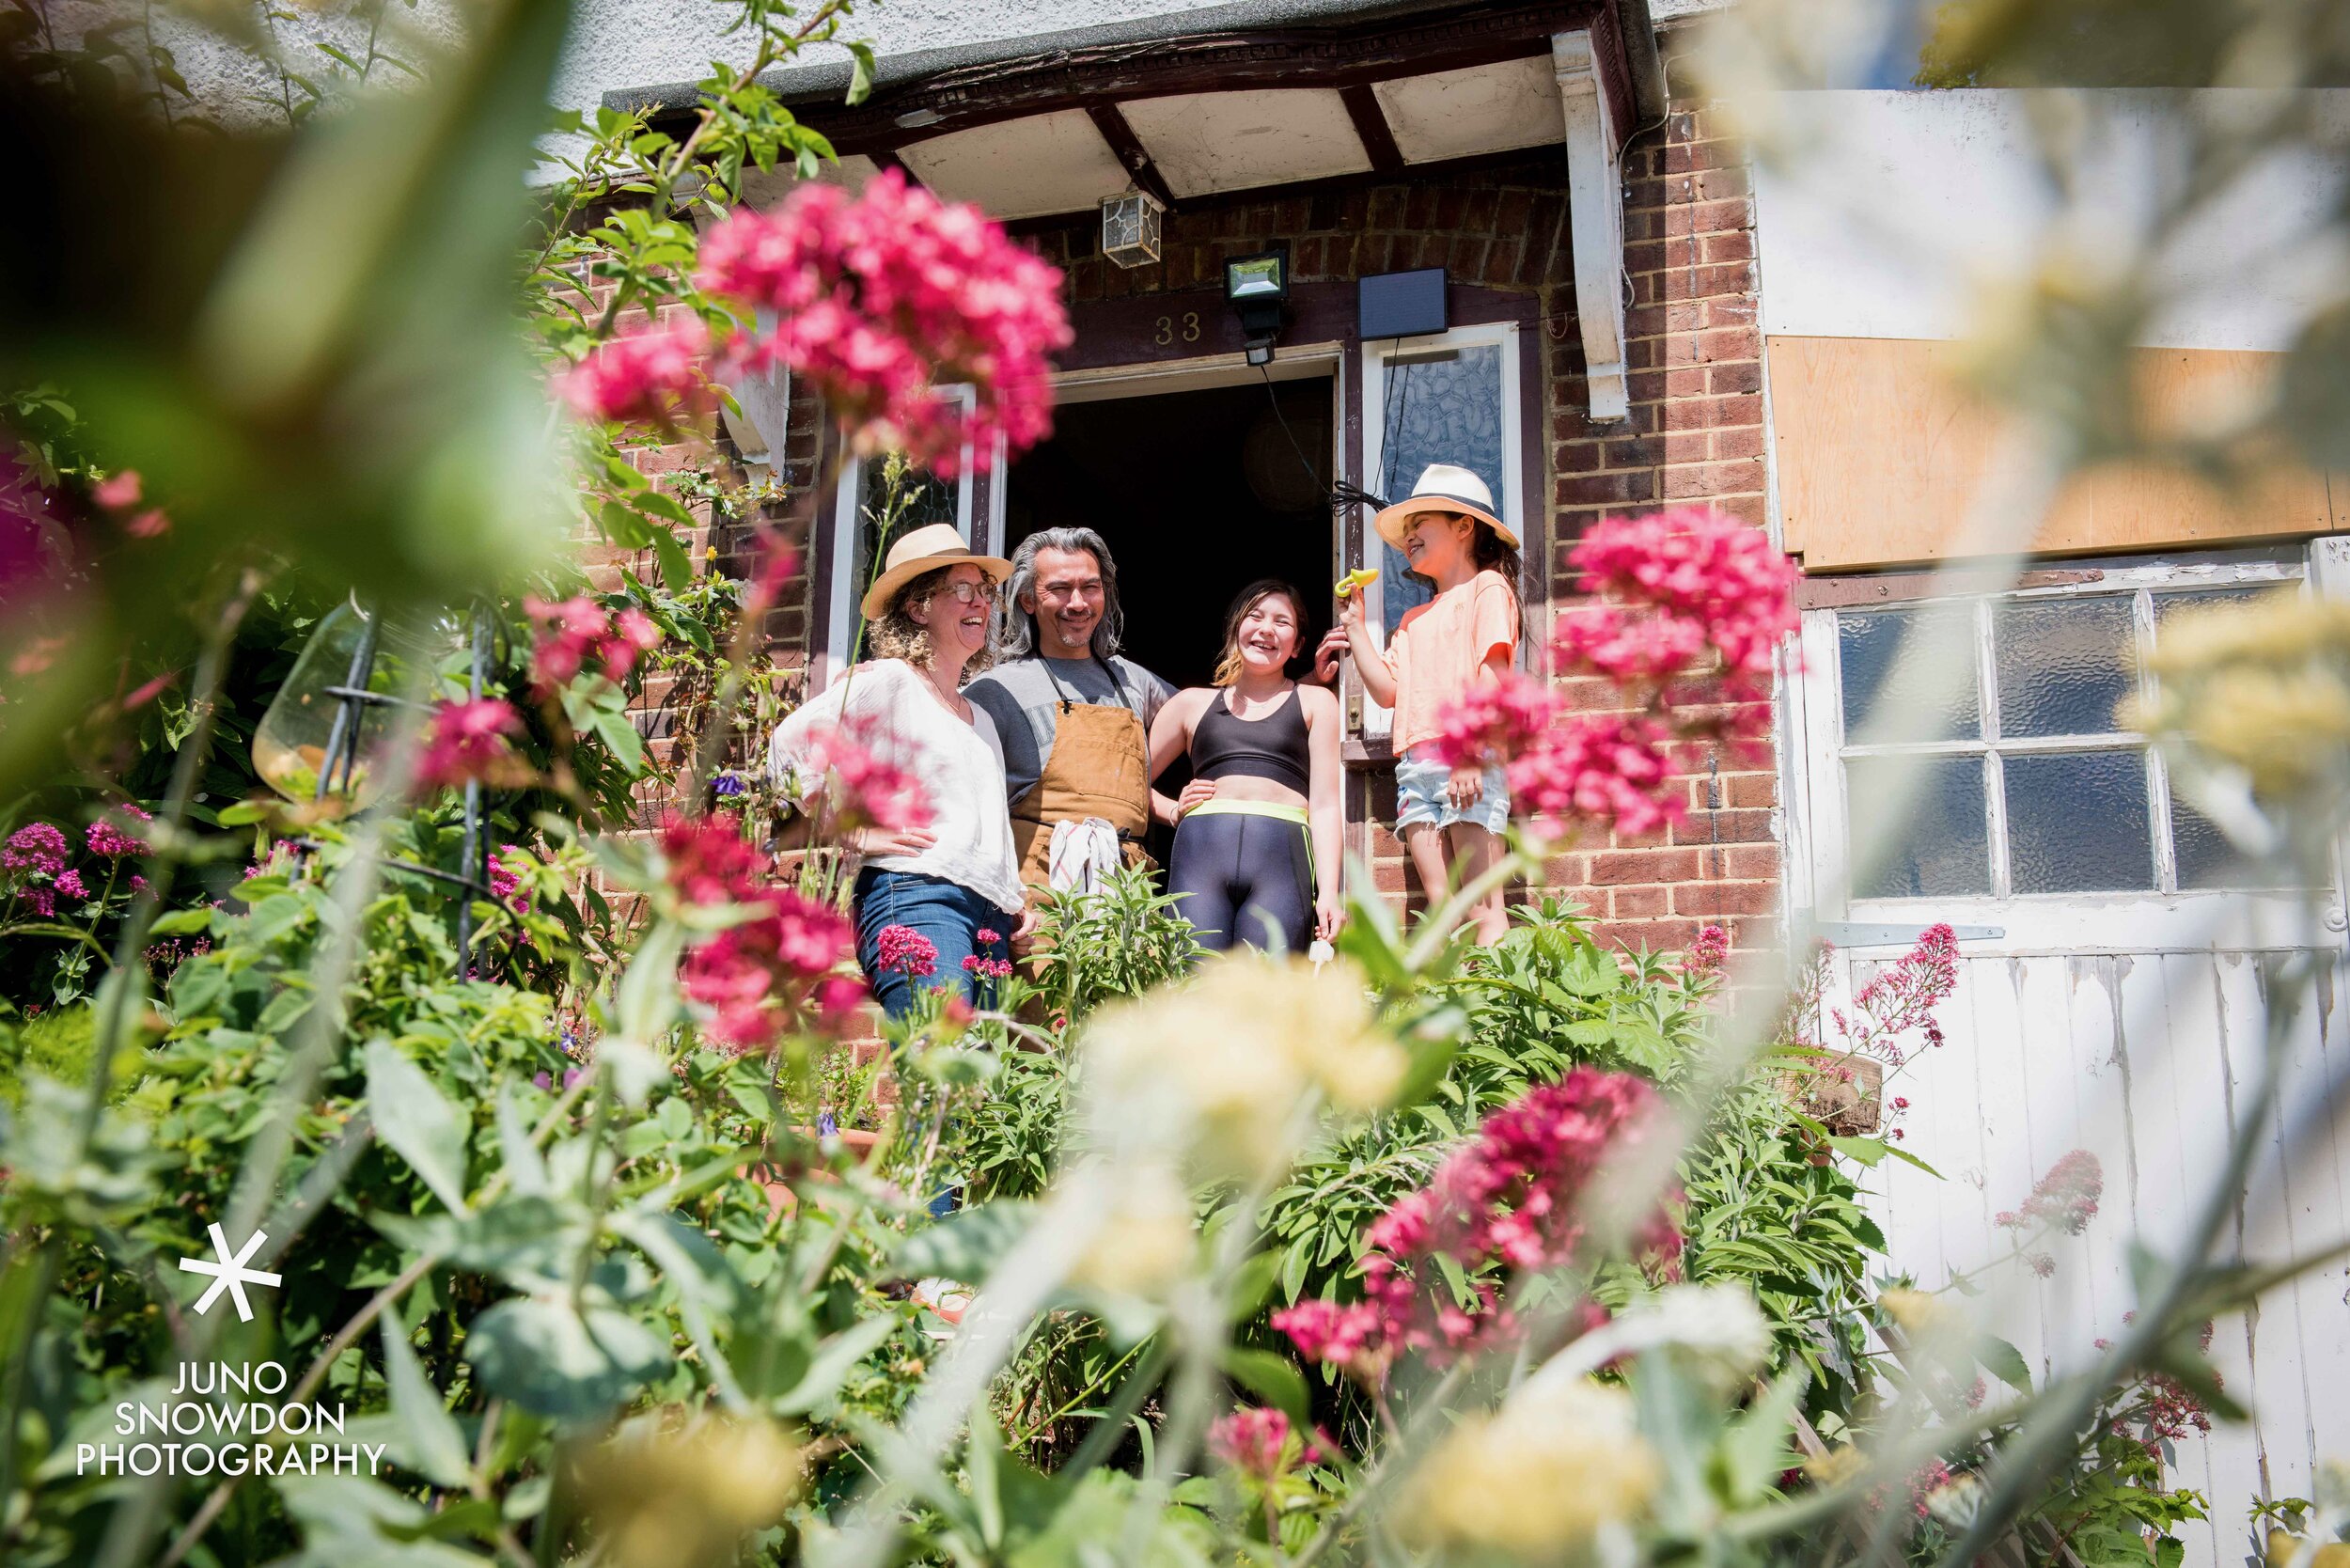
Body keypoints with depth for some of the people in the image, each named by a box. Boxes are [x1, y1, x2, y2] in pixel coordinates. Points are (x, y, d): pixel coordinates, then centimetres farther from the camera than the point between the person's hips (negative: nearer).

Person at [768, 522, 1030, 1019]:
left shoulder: (981, 718, 27)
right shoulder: (887, 681, 3)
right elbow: (789, 747, -9)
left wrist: (1016, 903, 19)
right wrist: (855, 834, -9)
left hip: (991, 920, 8)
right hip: (915, 894, -8)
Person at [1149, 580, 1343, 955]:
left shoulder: (1315, 702, 18)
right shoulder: (1192, 703, 23)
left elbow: (1325, 804, 8)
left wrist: (1329, 891, -2)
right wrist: (1171, 809, 5)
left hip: (1283, 854, -1)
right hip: (1200, 850, 1)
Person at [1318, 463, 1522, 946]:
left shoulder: (1486, 587, 6)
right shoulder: (1413, 620, 27)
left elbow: (1492, 675, -7)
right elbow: (1387, 691, 15)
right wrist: (1355, 627, 16)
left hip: (1469, 760, -7)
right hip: (1415, 764, 7)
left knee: (1483, 909, -12)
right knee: (1442, 909, -2)